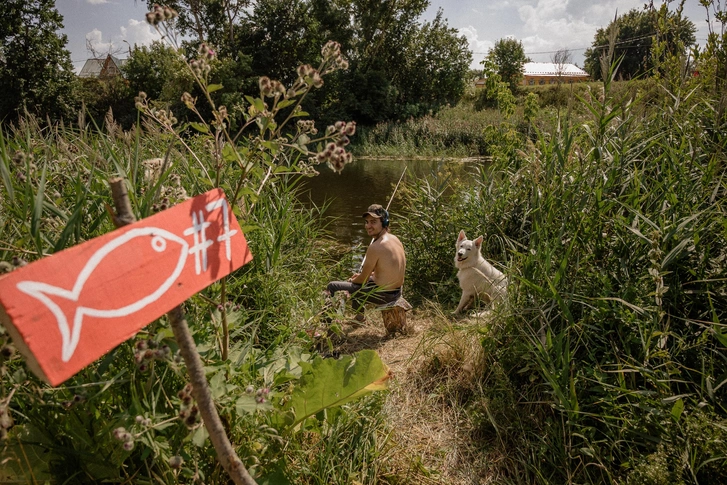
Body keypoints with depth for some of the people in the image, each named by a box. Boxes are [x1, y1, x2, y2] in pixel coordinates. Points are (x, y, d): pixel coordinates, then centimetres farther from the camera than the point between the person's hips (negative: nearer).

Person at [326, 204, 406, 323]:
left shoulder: (375, 247, -24)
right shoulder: (395, 239, 2)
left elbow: (363, 280, -13)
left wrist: (352, 280, 8)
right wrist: (368, 273, 18)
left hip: (383, 295, -9)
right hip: (397, 291, 9)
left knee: (332, 287, -3)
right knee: (357, 281, 36)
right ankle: (359, 316, 49)